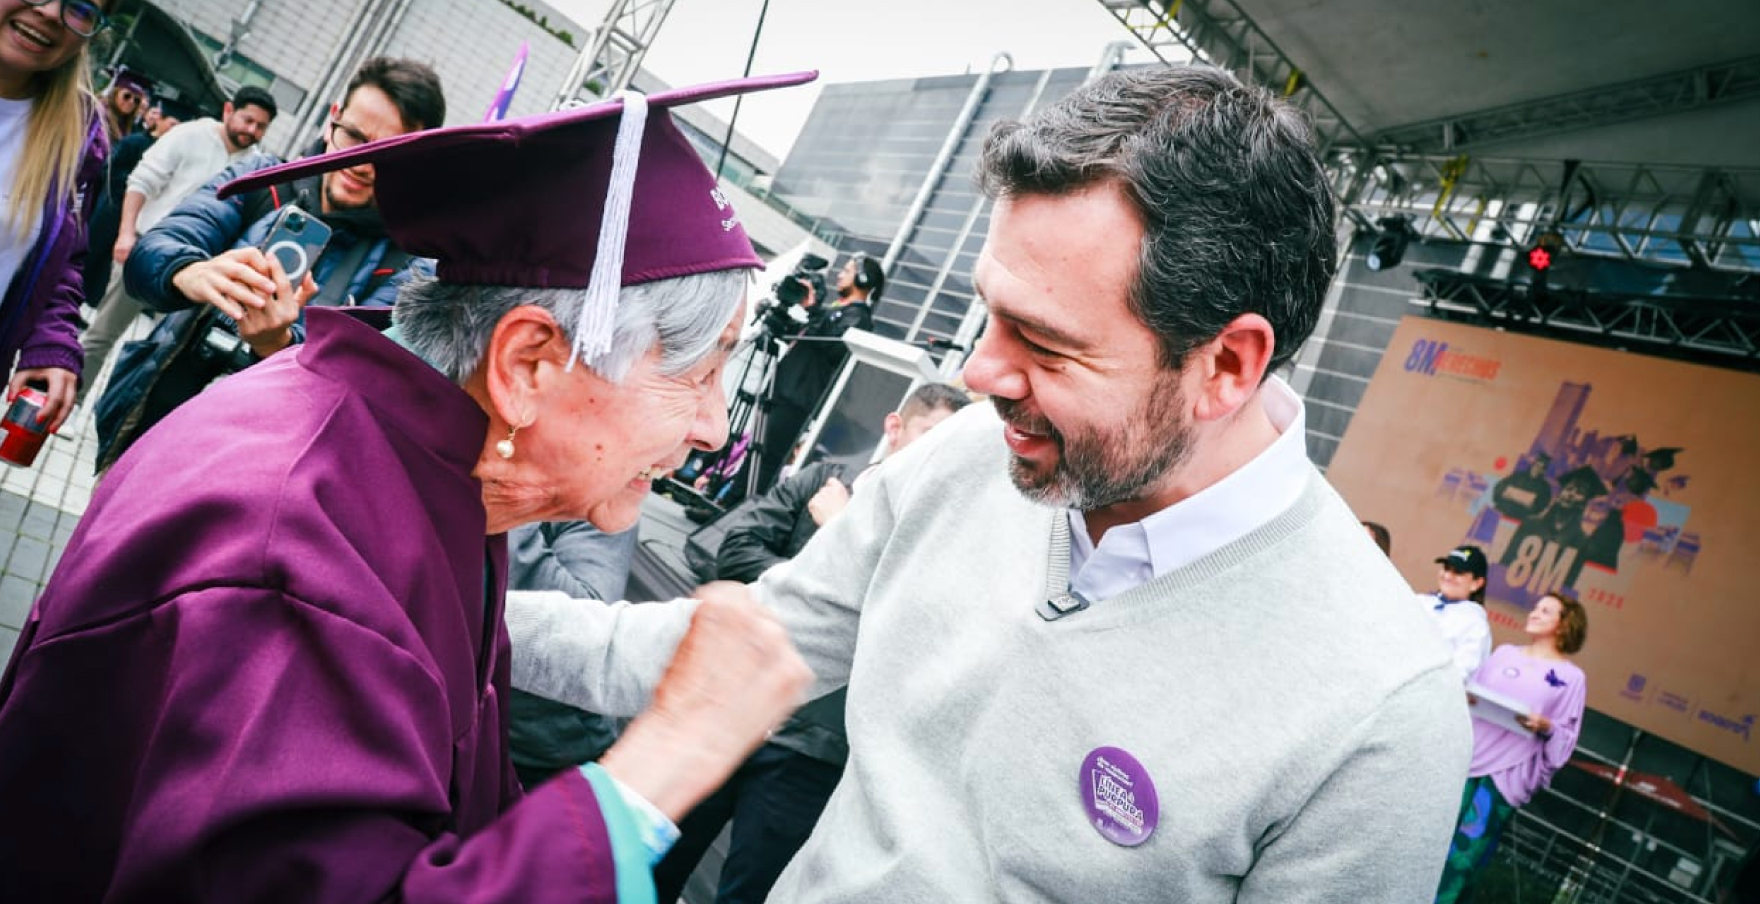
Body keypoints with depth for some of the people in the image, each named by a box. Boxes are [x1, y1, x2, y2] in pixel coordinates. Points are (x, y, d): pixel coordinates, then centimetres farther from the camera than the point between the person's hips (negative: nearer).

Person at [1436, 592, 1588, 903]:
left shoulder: (1571, 677, 3)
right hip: (1468, 756, 3)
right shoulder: (1504, 652, 13)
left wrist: (1546, 727, -18)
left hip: (1509, 771, -3)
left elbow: (1568, 736, 2)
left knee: (1466, 849, -5)